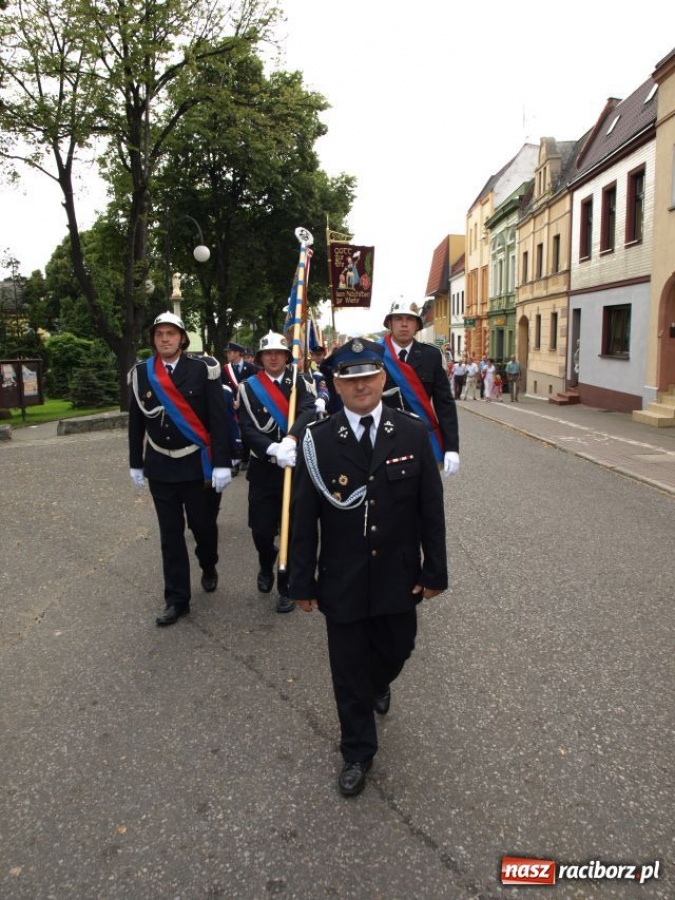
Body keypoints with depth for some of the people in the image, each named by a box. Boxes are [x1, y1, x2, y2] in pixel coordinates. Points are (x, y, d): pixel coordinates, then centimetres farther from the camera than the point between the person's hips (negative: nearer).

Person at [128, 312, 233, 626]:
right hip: (160, 468, 2)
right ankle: (177, 600, 16)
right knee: (170, 535, 6)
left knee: (203, 526, 12)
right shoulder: (141, 374, 3)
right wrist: (136, 464, 10)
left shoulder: (203, 370, -8)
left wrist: (222, 464, -15)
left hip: (199, 466, -2)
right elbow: (136, 422, 9)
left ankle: (208, 568, 43)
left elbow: (219, 420, -10)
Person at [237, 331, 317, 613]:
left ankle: (286, 587, 25)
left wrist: (290, 439, -36)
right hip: (263, 470, 0)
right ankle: (266, 566, 39)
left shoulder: (300, 384, 0)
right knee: (261, 531, 4)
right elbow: (247, 429, -10)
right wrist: (273, 449, -27)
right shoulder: (248, 388, -1)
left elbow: (308, 412, -19)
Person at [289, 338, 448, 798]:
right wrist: (303, 581, -4)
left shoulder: (413, 432, -7)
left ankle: (379, 684, 58)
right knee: (349, 667, 12)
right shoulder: (318, 440, -10)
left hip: (398, 577, 2)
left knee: (396, 649, 21)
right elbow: (304, 517, -6)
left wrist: (435, 570, -2)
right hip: (342, 582, -1)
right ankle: (358, 753, 34)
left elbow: (431, 507, -3)